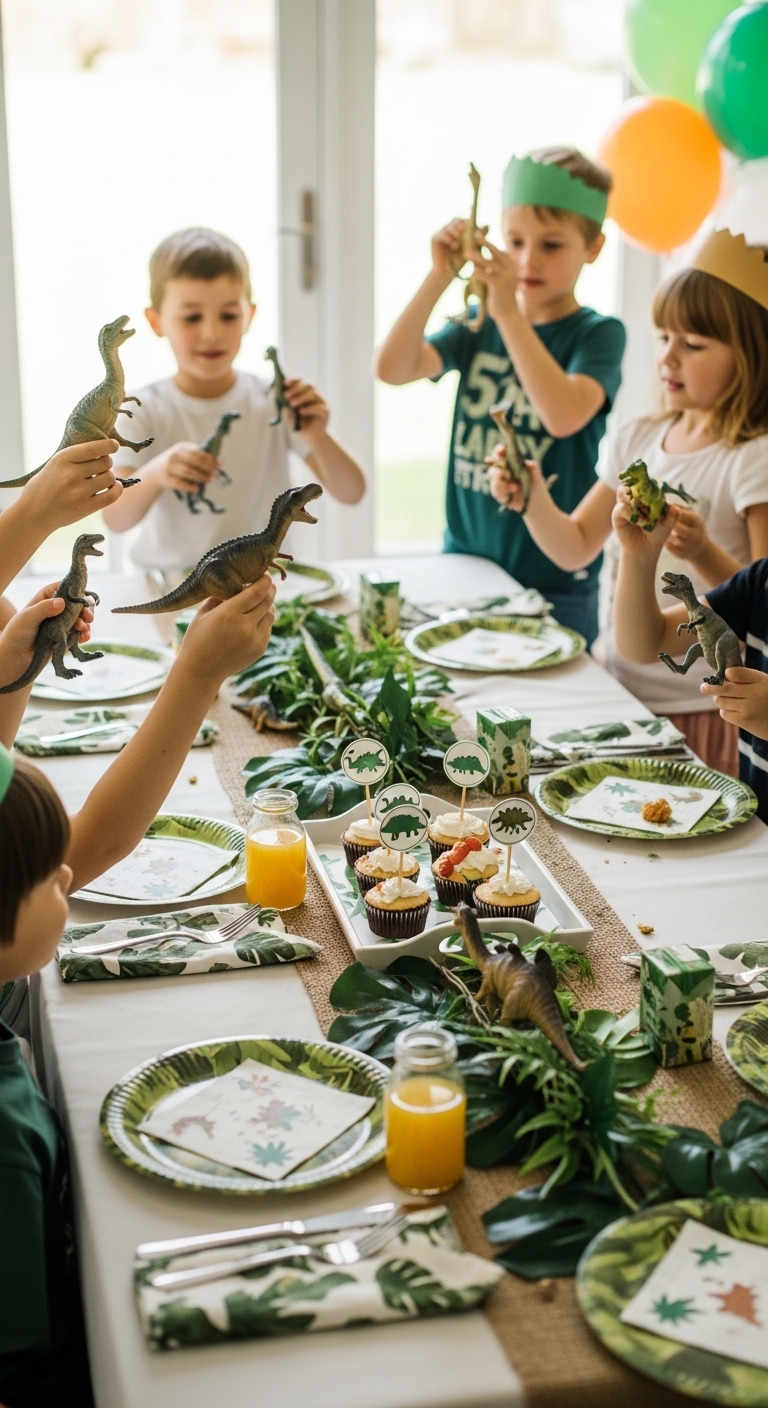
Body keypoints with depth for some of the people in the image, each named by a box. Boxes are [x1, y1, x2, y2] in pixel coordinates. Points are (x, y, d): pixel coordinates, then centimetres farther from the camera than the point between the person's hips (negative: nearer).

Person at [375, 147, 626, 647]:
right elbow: (393, 368, -8)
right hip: (465, 565, 4)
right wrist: (439, 278, -18)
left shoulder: (598, 333, -7)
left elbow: (564, 415, -26)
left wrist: (508, 312, -28)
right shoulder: (478, 327, 6)